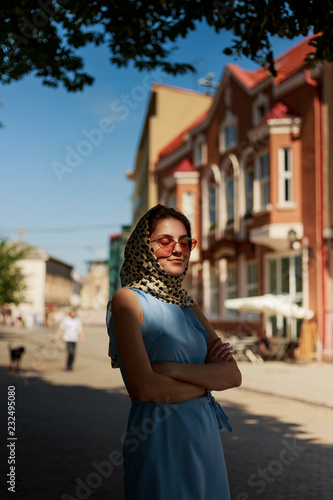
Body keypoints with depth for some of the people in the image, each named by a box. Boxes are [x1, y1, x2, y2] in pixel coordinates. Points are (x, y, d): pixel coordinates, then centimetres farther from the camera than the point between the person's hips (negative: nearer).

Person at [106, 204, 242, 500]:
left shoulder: (189, 307, 11)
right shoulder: (128, 299, -7)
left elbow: (234, 375, 0)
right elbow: (143, 387, -19)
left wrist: (174, 368, -15)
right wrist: (207, 379, -6)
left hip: (206, 431, 6)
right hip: (159, 435, -6)